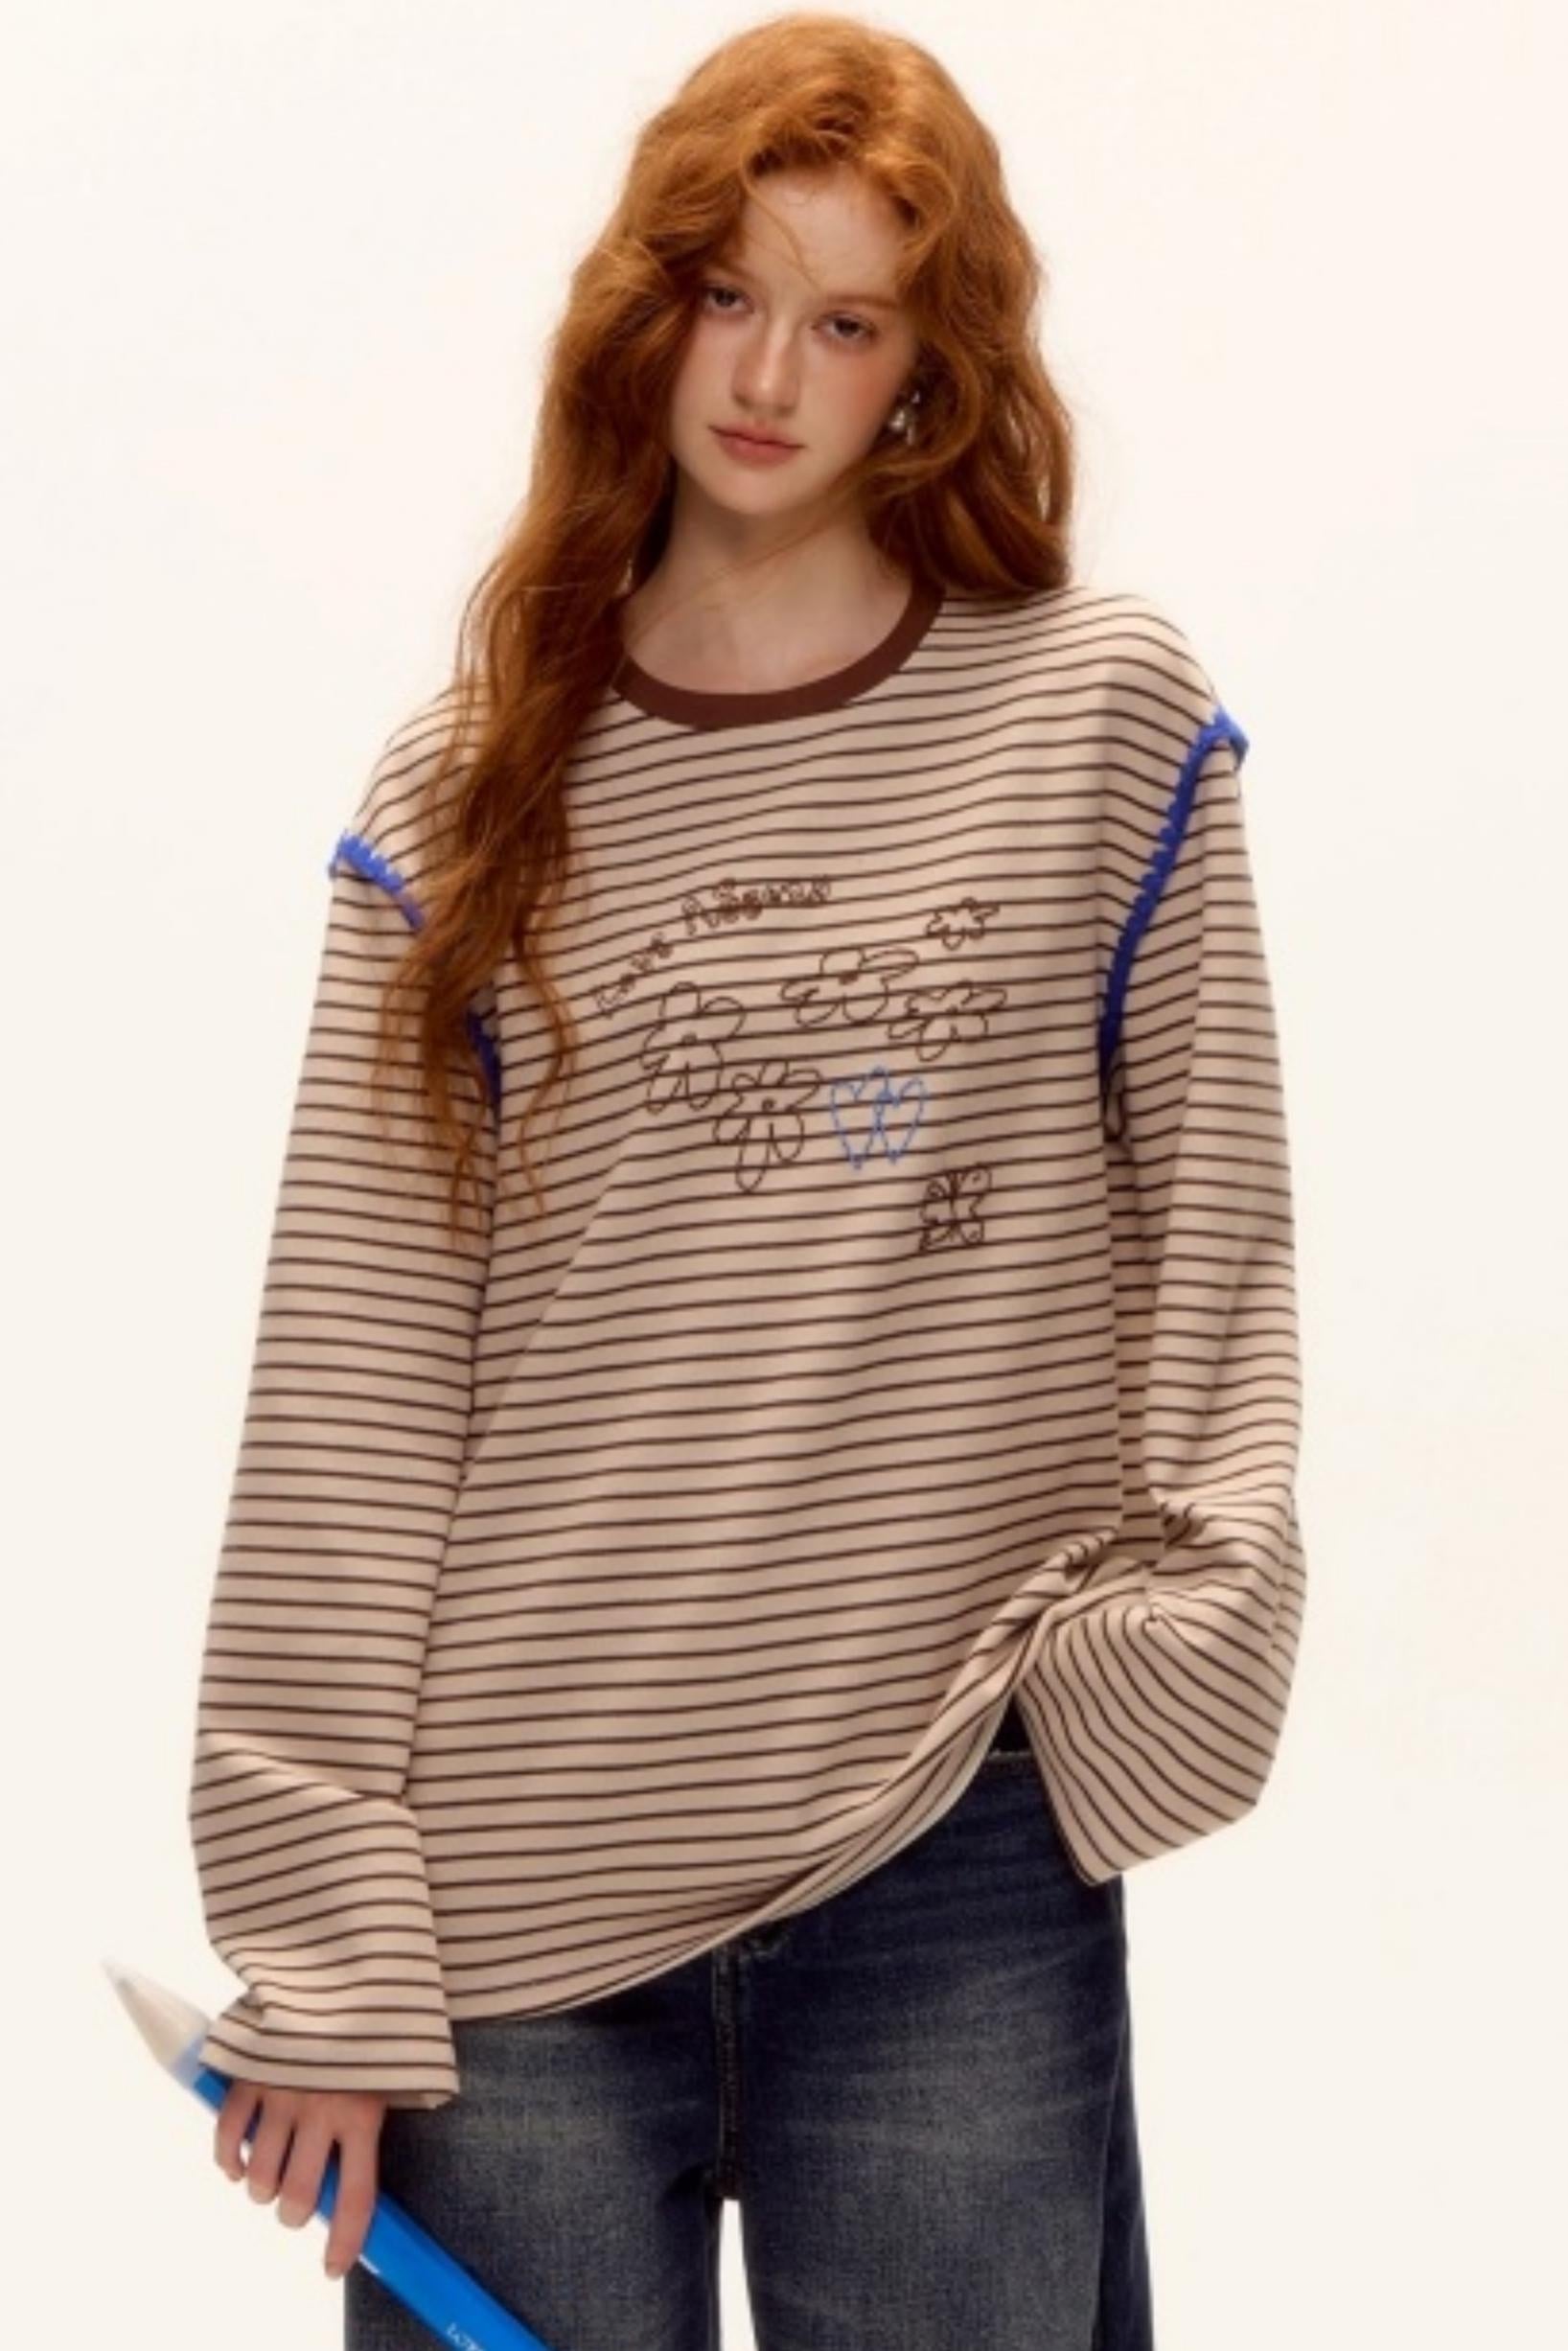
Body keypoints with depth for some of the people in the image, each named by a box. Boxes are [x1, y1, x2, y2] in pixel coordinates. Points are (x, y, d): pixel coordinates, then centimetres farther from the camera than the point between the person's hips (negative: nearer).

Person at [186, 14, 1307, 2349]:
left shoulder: (1108, 713, 3)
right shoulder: (468, 792, 4)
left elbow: (1207, 1242, 6)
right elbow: (352, 1393, 1)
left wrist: (1175, 1646, -7)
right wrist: (316, 1945, -3)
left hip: (962, 1860, 0)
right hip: (518, 1890, 1)